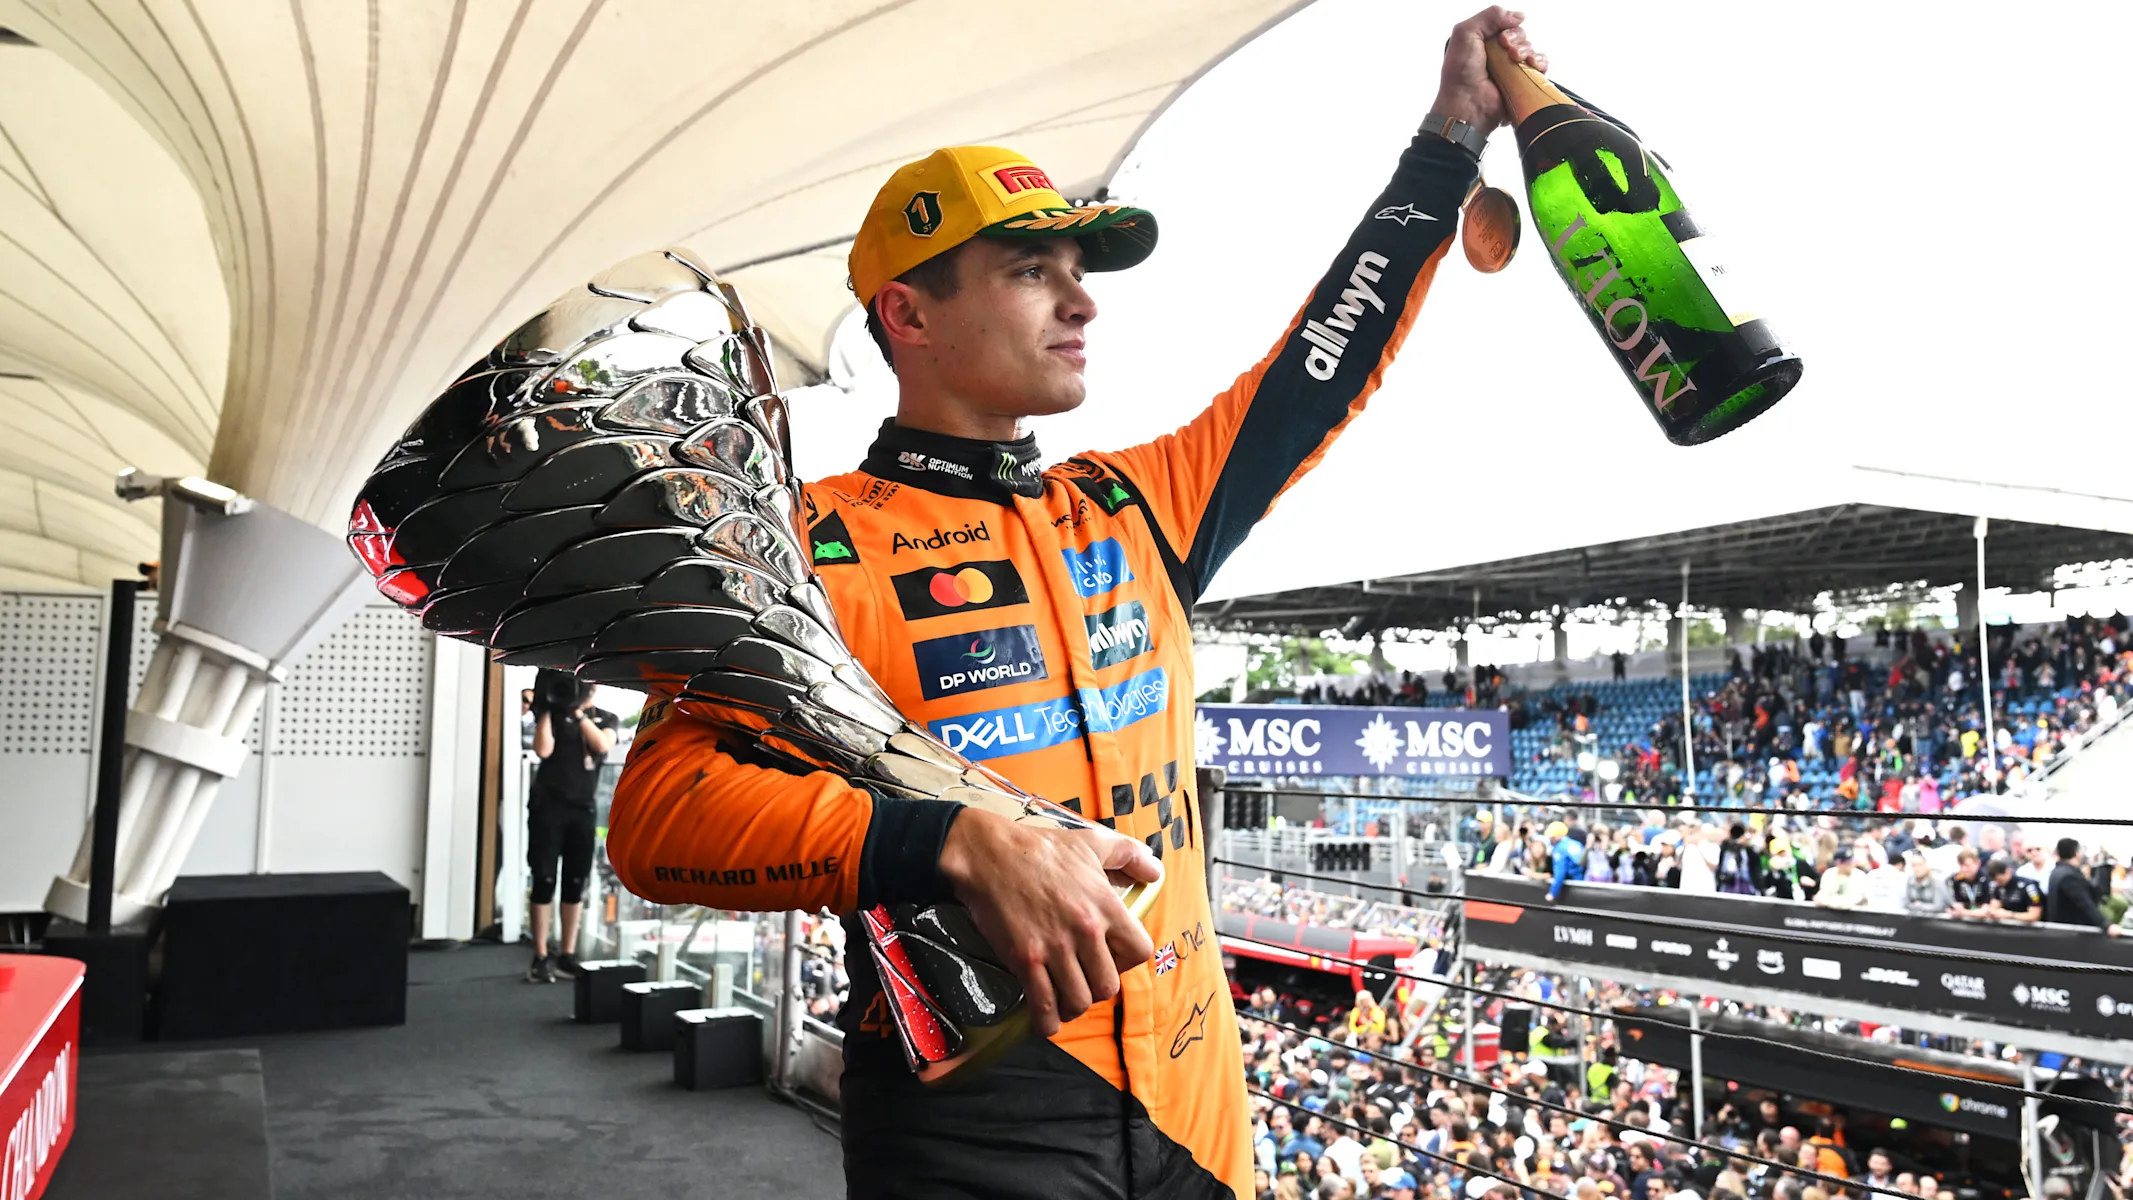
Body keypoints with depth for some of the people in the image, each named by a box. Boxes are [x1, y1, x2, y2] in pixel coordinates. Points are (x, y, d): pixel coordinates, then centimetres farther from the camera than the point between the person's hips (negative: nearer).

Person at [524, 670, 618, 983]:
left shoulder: (607, 719, 11)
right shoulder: (552, 713, 5)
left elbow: (602, 745, -10)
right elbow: (543, 750, -11)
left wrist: (578, 711, -12)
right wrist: (547, 707, -10)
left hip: (582, 809, 2)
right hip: (548, 805, -2)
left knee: (575, 883, 5)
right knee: (545, 881, -3)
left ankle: (566, 956, 13)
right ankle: (540, 958, 1)